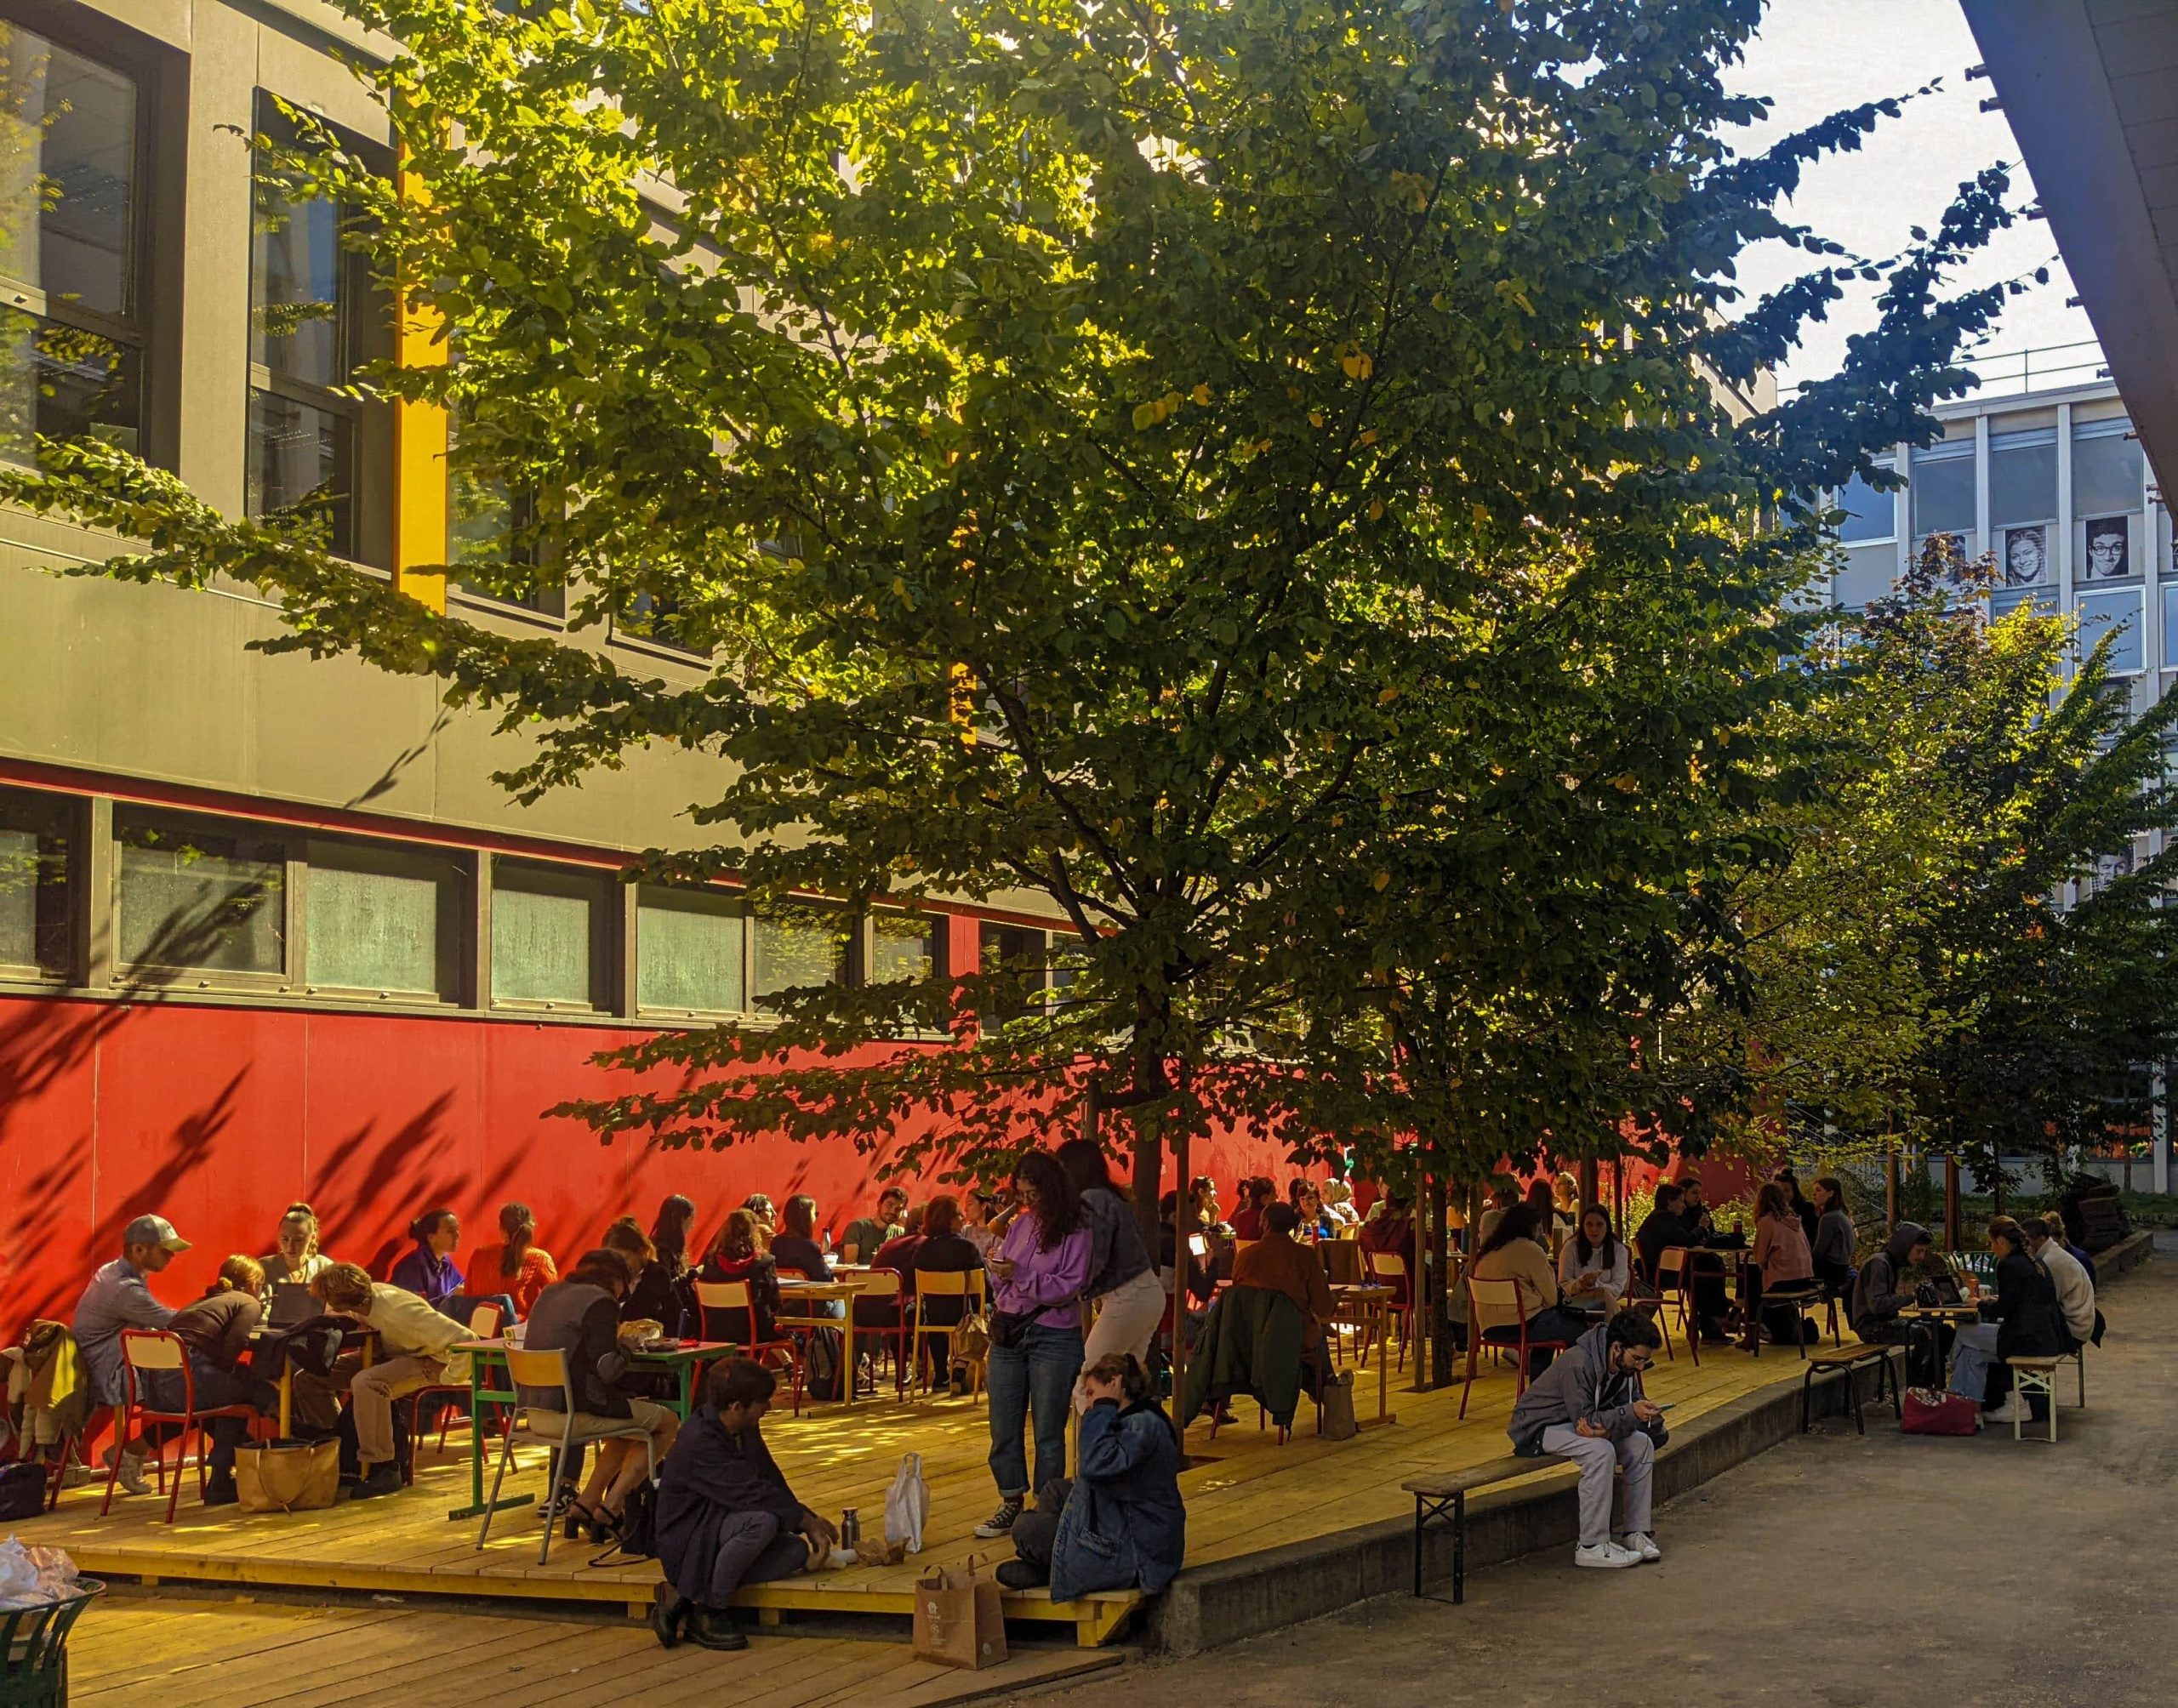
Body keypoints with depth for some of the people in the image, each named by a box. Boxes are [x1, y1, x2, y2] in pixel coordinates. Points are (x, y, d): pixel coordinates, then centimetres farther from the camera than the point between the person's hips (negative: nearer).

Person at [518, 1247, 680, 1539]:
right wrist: (624, 1350, 4)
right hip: (573, 1412, -9)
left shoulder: (549, 1294, 16)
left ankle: (585, 1504, 20)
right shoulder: (600, 1301, -10)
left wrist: (616, 1337, 20)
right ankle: (610, 1509, 3)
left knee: (631, 1424, 29)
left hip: (536, 1412, 9)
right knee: (667, 1423, 6)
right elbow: (608, 1369, -16)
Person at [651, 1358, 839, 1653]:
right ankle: (708, 1610, -16)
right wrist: (808, 1520, -21)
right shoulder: (699, 1443, -26)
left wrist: (809, 1524, 0)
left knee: (798, 1552, -11)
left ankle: (684, 1599, -7)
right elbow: (753, 1495, -28)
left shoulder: (746, 1430, 4)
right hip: (686, 1544, -10)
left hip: (719, 1525, 10)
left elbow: (772, 1481, 11)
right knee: (762, 1521, -33)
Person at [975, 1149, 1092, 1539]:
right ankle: (1011, 1503, 20)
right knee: (1003, 1426, 8)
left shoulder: (1076, 1233, -7)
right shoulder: (1020, 1226, 8)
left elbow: (1068, 1287, -14)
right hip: (1009, 1333, 5)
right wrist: (996, 1268, -6)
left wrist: (1020, 1275, -19)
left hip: (1053, 1337, -5)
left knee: (1048, 1431, 3)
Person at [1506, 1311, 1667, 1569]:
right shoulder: (1578, 1364, -31)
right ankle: (1591, 1547, -26)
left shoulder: (1625, 1366, -4)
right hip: (1538, 1427, -9)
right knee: (1600, 1451, -32)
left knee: (1642, 1443, -8)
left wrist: (1607, 1426, -26)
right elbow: (1584, 1421, -31)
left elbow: (1626, 1413, -3)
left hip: (1578, 1422, 9)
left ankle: (1636, 1533, -3)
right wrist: (1631, 1413, -39)